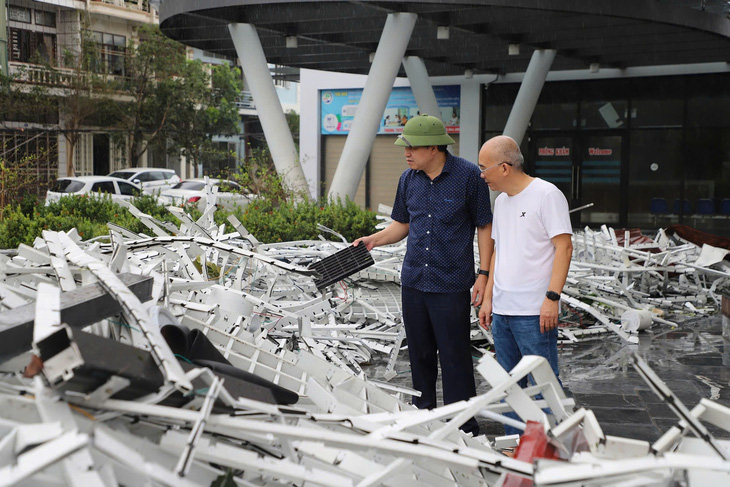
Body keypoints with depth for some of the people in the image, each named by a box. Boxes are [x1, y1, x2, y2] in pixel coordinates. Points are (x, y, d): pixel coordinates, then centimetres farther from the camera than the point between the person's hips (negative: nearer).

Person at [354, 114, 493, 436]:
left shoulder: (468, 175, -7)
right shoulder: (408, 179, 8)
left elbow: (484, 226, -3)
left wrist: (483, 274, -8)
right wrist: (374, 240, 2)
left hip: (451, 284, -5)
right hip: (414, 280, 6)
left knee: (455, 357, -2)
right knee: (420, 354, 13)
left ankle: (464, 430, 9)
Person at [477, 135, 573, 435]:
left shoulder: (546, 194, -9)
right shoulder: (501, 200, 15)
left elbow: (564, 248, -13)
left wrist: (552, 298, -20)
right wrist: (488, 298, 17)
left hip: (535, 312, -8)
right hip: (502, 311, 8)